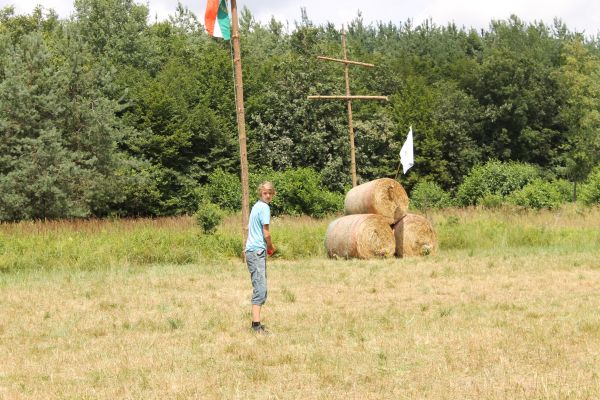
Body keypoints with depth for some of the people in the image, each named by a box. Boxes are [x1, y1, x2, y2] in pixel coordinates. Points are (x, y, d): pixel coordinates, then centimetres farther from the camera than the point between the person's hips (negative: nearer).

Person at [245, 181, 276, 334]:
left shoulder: (256, 206, 17)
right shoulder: (264, 207, -11)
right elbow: (266, 233, -13)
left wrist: (267, 246, 18)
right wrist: (271, 247, 4)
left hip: (252, 250, 10)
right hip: (258, 251, -10)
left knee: (259, 288, 14)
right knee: (260, 288, -13)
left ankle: (256, 323, 17)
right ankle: (257, 324, -19)